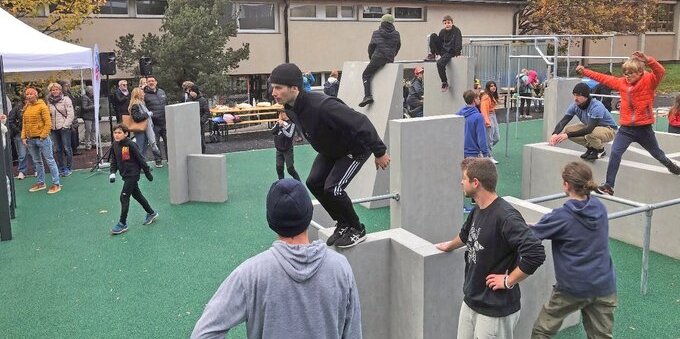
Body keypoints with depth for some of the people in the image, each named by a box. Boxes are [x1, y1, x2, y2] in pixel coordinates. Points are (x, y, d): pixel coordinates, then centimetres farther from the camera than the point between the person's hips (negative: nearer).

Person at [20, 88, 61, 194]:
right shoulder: (26, 108, 11)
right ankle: (40, 183, 25)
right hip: (30, 140, 7)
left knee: (50, 161, -2)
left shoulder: (42, 106, -8)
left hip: (42, 138, -7)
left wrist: (43, 136, -14)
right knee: (37, 162, 15)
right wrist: (23, 137, 6)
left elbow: (48, 123, -12)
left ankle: (56, 184, 0)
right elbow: (24, 124, 15)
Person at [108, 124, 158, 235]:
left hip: (133, 174, -8)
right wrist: (113, 172, -1)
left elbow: (140, 158, -12)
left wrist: (147, 173, -7)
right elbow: (114, 160, 13)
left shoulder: (130, 144, -18)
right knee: (137, 195, 18)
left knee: (124, 197, -9)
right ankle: (151, 213, 36)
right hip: (125, 174, 8)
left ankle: (122, 224, 0)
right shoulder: (114, 145, 3)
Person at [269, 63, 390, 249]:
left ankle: (357, 230, 7)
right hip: (330, 149, 9)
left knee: (332, 188, -17)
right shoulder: (291, 109, -11)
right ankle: (343, 224, 18)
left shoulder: (321, 106, -39)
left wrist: (380, 152, -28)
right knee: (314, 183, -1)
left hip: (356, 148, -8)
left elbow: (360, 123, -35)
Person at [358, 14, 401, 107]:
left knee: (366, 75, 3)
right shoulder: (396, 34, 13)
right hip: (390, 60, 3)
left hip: (377, 58, -3)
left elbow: (371, 46, 9)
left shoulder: (376, 33, 7)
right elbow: (398, 47, 19)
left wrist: (371, 57, 22)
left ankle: (368, 96, -14)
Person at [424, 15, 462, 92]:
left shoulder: (456, 31, -8)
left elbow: (458, 43, -17)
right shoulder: (442, 31, 8)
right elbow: (439, 42, 14)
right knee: (432, 36, -7)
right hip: (442, 50, 6)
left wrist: (457, 53, -27)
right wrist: (436, 52, 2)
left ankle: (445, 83, -19)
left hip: (450, 52, -6)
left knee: (440, 63, -34)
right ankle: (431, 55, -4)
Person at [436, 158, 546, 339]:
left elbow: (536, 254, -31)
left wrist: (508, 281, -20)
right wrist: (449, 246, 41)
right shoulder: (478, 210, 2)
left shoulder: (505, 216, -25)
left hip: (496, 310, -8)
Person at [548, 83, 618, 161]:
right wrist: (555, 134, -43)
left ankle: (600, 150, -4)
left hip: (608, 129, -7)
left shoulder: (596, 107, -32)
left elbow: (590, 129, -41)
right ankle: (591, 147, 6)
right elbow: (562, 122, -21)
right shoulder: (575, 106, -14)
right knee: (567, 129, -12)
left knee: (590, 134, -38)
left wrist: (568, 135, -48)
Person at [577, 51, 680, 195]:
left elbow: (660, 72, -30)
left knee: (656, 153, 20)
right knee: (615, 153, -13)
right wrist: (585, 71, 12)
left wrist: (648, 60, -44)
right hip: (626, 128, 3)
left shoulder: (649, 81, -10)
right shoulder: (622, 82, 3)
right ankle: (609, 185, -11)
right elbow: (603, 78, 11)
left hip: (644, 128, -3)